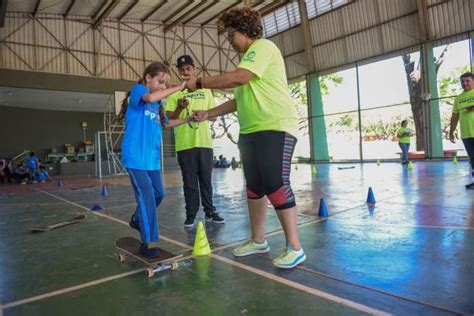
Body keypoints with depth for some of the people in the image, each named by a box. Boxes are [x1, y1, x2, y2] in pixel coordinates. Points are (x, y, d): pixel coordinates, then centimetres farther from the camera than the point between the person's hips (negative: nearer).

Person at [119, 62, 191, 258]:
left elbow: (166, 123, 31)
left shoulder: (158, 104, 17)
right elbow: (150, 97, -28)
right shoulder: (138, 90, -4)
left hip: (152, 157, 8)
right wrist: (178, 88, -20)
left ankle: (138, 220, 38)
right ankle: (148, 242, -1)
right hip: (135, 156, -8)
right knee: (147, 196, -11)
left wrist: (188, 119, 21)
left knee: (158, 194, 13)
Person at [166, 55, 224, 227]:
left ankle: (210, 212, 18)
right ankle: (191, 214, 11)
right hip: (185, 144, -2)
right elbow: (170, 120, 0)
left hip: (205, 142, 2)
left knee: (206, 179, 8)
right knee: (190, 181, 2)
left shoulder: (205, 91, 12)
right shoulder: (175, 93, 5)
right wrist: (179, 108, -18)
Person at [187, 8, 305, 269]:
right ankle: (258, 241, 22)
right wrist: (208, 113, 18)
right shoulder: (250, 58, 23)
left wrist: (200, 82, -10)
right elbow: (240, 100, 25)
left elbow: (238, 78, -21)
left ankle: (294, 248, 1)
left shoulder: (263, 46, -5)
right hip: (251, 131, 10)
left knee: (276, 186, -12)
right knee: (254, 188, 10)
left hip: (275, 128, -10)